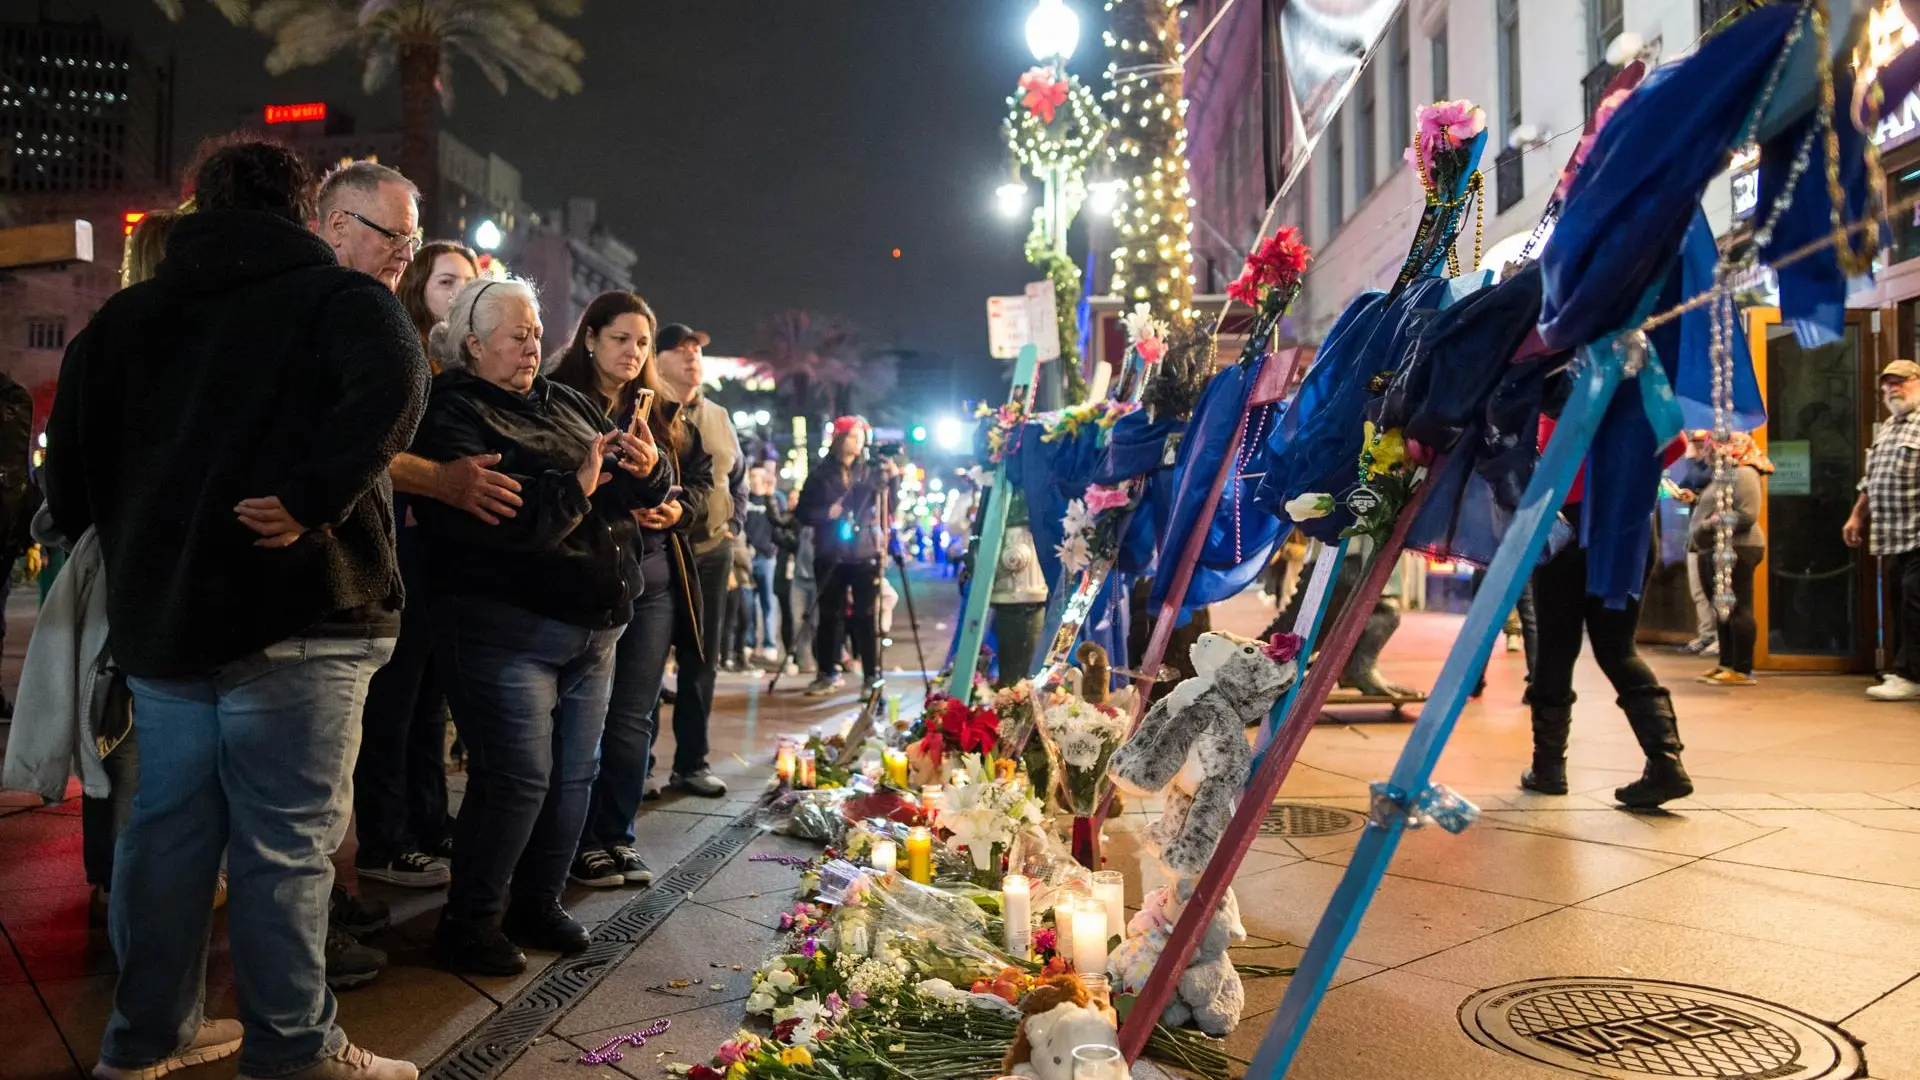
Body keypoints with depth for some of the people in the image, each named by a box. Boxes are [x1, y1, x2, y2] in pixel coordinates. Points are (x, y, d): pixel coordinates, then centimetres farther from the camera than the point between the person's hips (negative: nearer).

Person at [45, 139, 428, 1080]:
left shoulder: (130, 312, 14)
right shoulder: (339, 297, -3)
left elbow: (73, 442, 11)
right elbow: (393, 385, -24)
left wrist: (111, 531, 21)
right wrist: (314, 500, -20)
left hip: (156, 613, 6)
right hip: (292, 614, -6)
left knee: (168, 826, 16)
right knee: (286, 842, 0)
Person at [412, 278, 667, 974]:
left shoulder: (569, 405, 16)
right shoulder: (453, 414, -6)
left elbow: (633, 497, 16)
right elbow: (485, 518, -21)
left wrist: (646, 471, -6)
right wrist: (575, 487, -21)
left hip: (593, 626, 8)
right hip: (508, 625, -7)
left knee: (575, 771, 13)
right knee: (518, 775, -6)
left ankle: (538, 901, 29)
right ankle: (470, 923, 12)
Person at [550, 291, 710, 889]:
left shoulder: (661, 415, 15)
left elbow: (700, 473, 21)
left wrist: (679, 507, 1)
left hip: (654, 581, 5)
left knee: (634, 717, 10)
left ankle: (618, 836, 21)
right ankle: (582, 843, 14)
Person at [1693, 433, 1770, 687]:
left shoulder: (1743, 474, -11)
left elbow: (1747, 516, -21)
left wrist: (1712, 524, -18)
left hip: (1735, 551, -11)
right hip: (1718, 551, 11)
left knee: (1738, 610, -10)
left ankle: (1743, 670, -9)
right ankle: (1727, 664, 20)